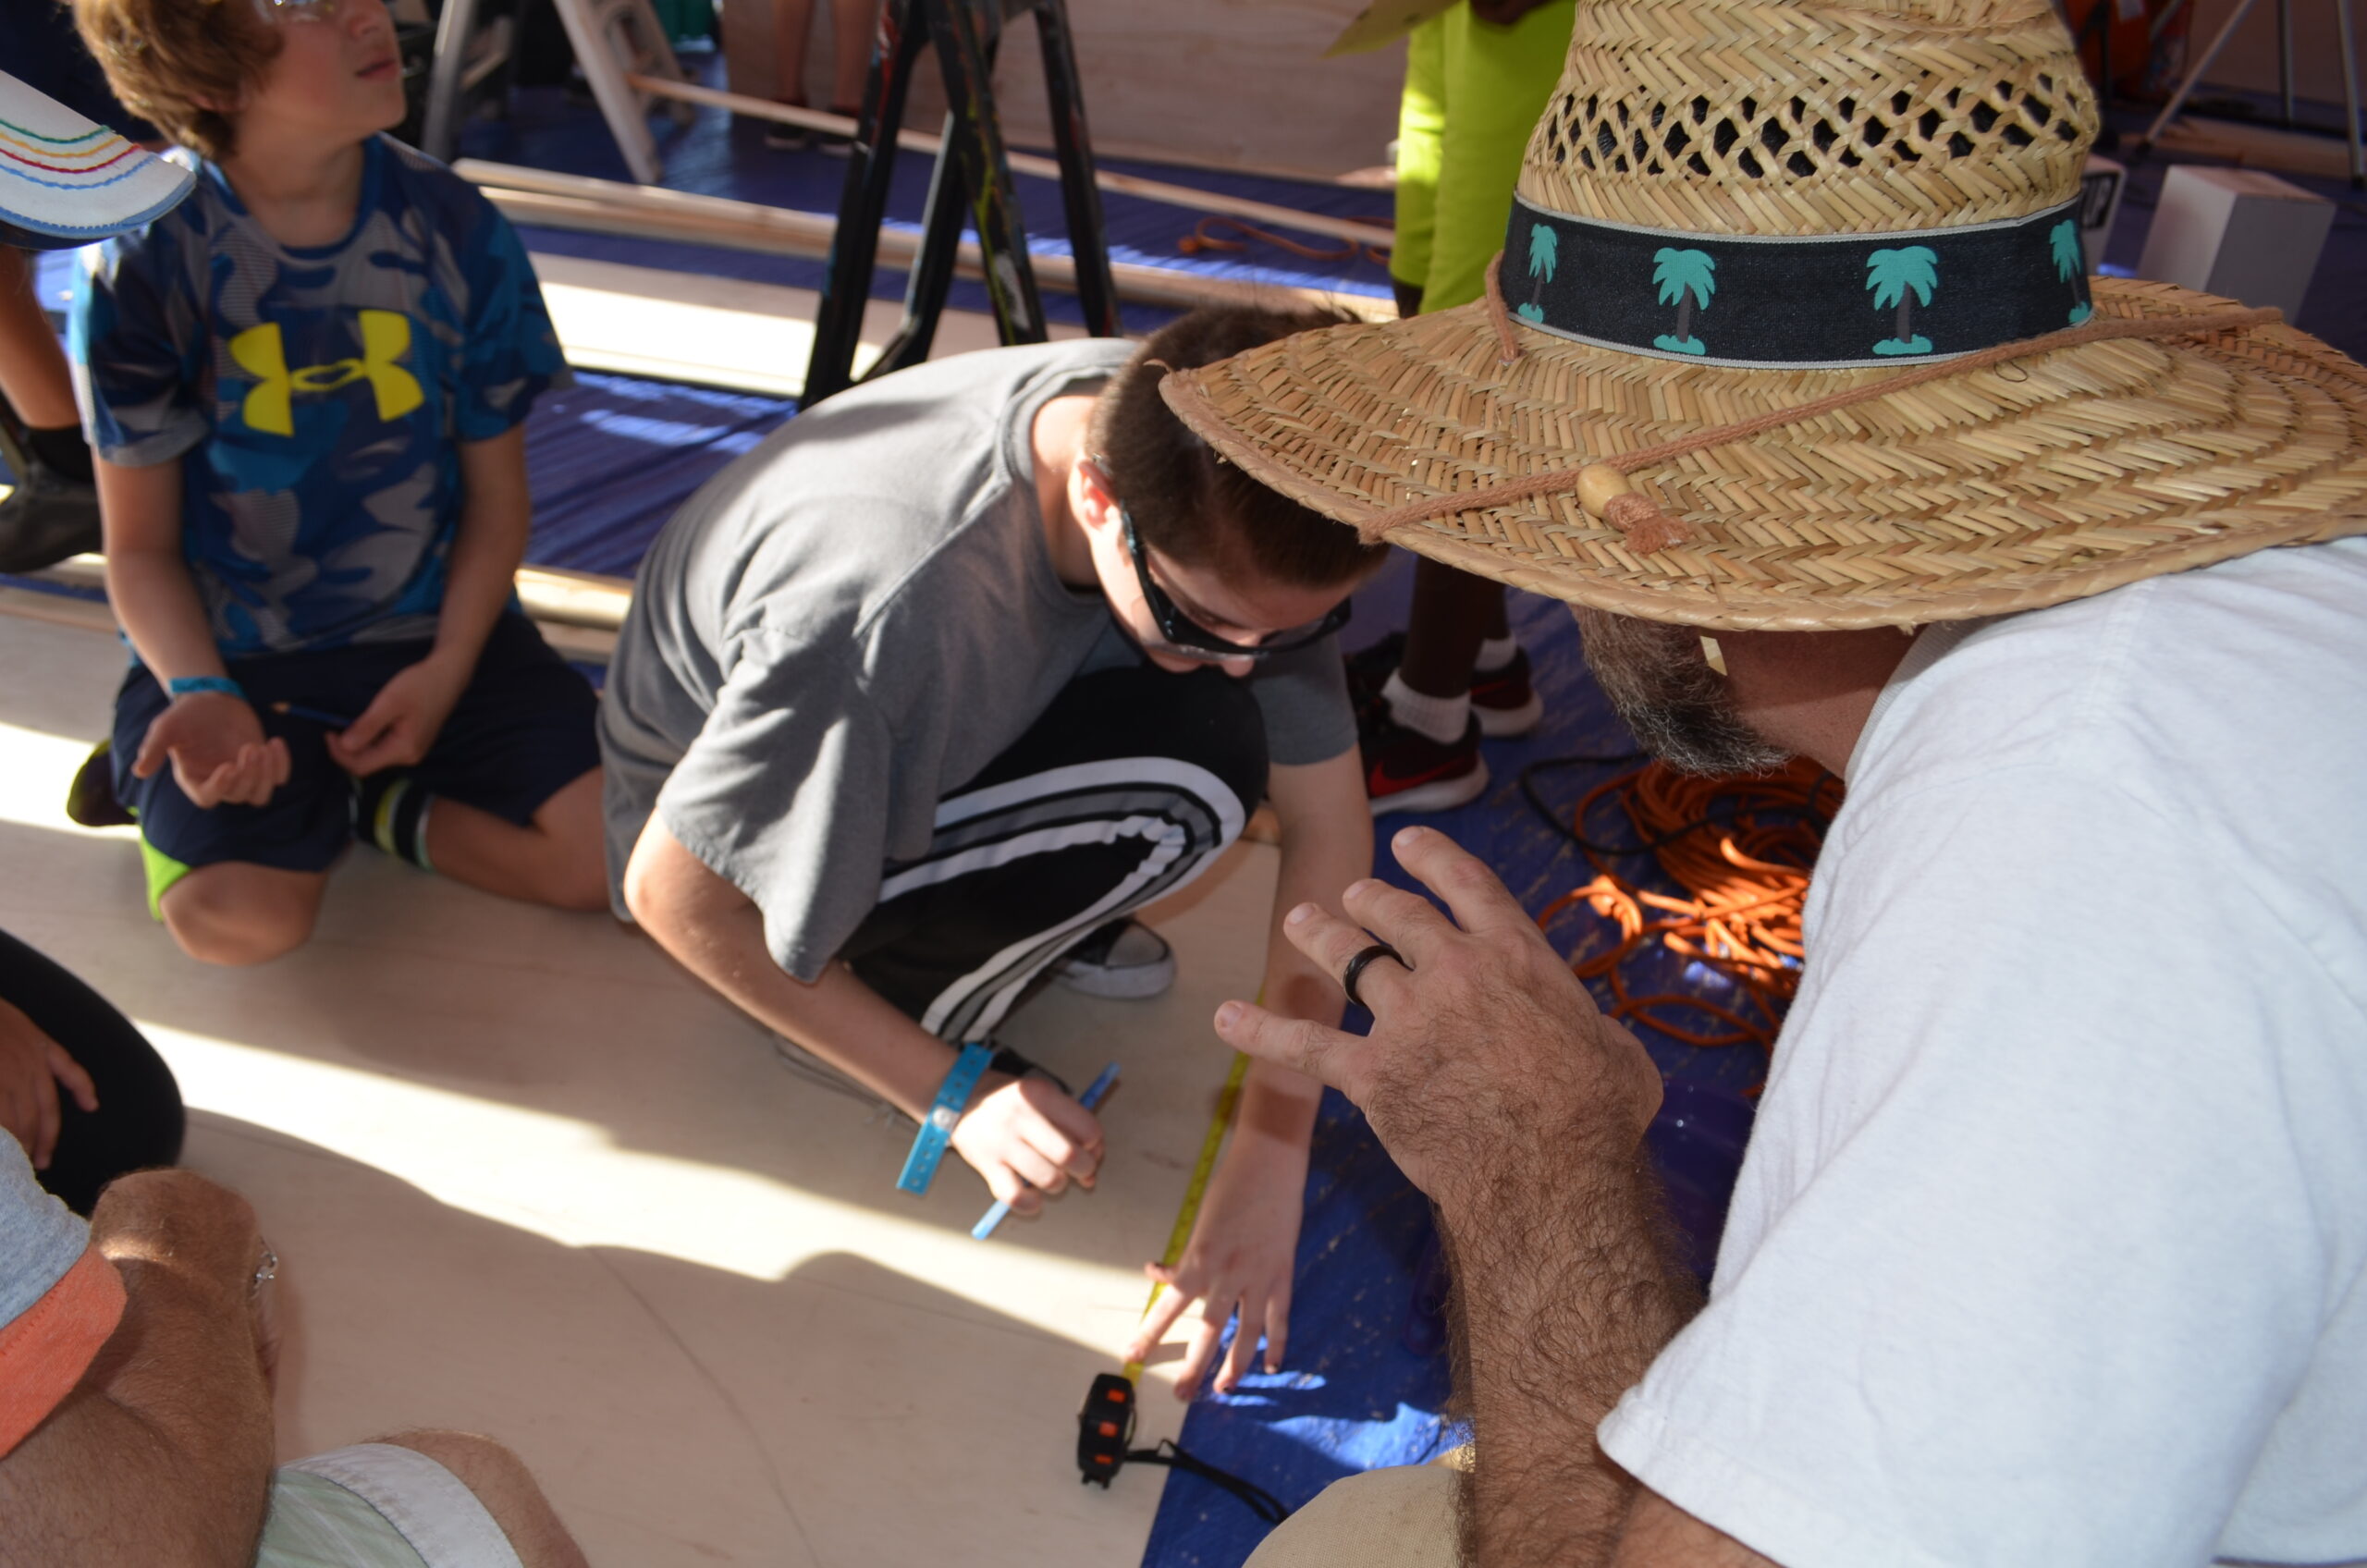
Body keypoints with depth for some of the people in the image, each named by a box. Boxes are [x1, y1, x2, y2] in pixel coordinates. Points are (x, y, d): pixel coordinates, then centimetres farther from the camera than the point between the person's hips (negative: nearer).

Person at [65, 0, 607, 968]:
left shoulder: (452, 228, -5)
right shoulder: (145, 267, -10)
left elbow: (498, 498, 1)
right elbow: (141, 547, -3)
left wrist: (446, 670, -12)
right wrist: (201, 699, -21)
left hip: (438, 633, 2)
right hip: (234, 654, -2)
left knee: (612, 853, -17)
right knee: (237, 919, -24)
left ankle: (369, 802, 6)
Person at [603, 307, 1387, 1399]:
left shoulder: (1218, 492, -23)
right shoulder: (883, 610, -41)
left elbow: (1327, 821, -16)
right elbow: (678, 899, -26)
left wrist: (1272, 1155, -20)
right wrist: (954, 1095, -21)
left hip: (956, 711, 6)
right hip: (739, 807, -6)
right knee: (1182, 791, -31)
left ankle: (1025, 900, 6)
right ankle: (922, 993, -4)